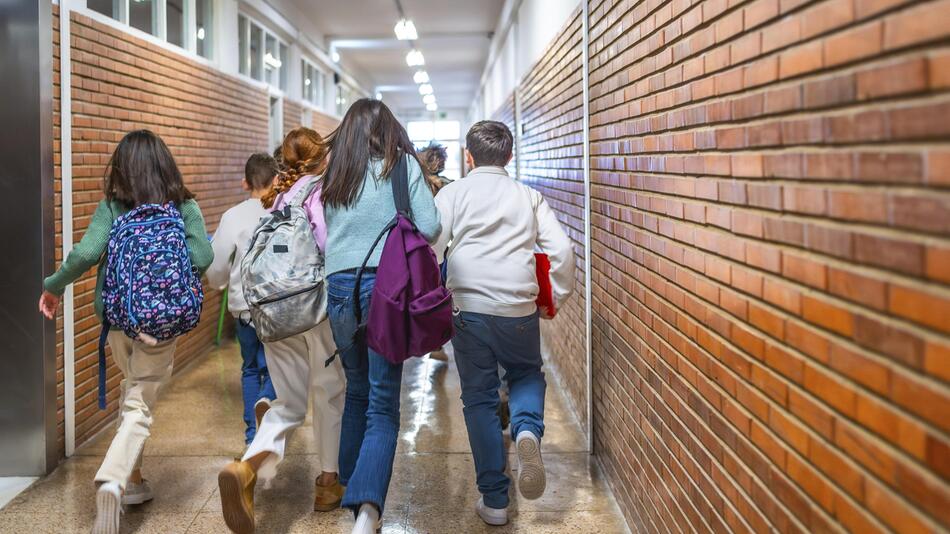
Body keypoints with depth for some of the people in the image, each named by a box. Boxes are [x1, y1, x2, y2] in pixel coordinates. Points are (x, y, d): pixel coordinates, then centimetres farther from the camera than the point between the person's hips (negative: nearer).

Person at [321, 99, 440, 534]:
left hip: (339, 287, 4)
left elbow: (321, 234, 15)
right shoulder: (402, 165, 1)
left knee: (357, 391, 21)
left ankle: (350, 485, 32)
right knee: (383, 406, -5)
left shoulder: (334, 174, 13)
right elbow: (429, 228, -6)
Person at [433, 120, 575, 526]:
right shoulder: (528, 196, 8)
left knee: (479, 399, 11)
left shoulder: (453, 193, 5)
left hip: (469, 308, -1)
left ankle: (494, 500, 13)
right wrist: (555, 296, 14)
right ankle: (527, 429, -7)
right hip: (520, 310, 1)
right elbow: (561, 249, 1)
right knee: (527, 374, 26)